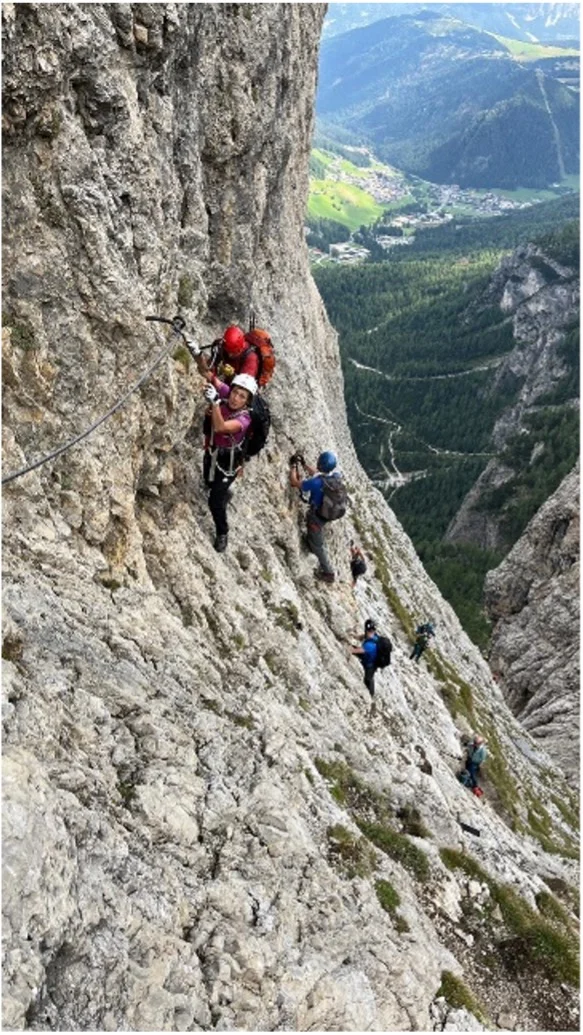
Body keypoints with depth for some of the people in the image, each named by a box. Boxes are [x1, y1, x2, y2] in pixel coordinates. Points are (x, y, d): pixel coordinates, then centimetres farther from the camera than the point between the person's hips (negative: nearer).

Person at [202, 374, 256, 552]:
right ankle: (224, 494, 67)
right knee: (209, 483, 33)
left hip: (228, 461, -6)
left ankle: (222, 533, 26)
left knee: (215, 502, -1)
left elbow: (220, 427, -50)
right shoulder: (224, 394, -20)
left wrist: (215, 402, -64)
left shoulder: (244, 419, -35)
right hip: (211, 452, 6)